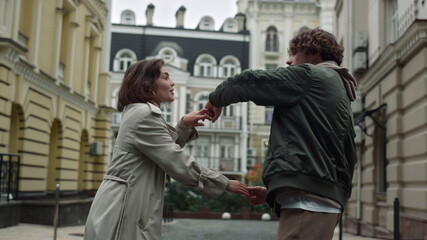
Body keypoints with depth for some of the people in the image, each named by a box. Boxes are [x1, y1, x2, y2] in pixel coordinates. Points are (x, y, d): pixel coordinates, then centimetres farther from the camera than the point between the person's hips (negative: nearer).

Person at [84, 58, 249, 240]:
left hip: (126, 204, 10)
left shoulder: (138, 112, 17)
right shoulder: (145, 115, -15)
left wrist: (184, 125, 5)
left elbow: (167, 149, 23)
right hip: (122, 209, -10)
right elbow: (177, 163, -18)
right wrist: (225, 183, -12)